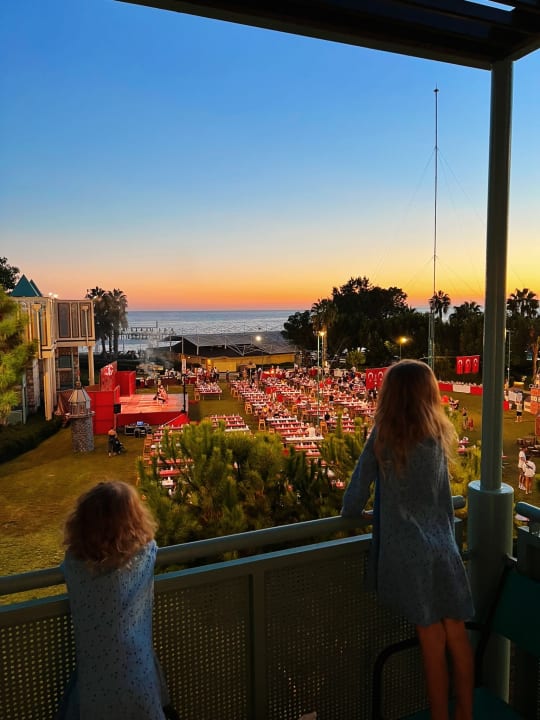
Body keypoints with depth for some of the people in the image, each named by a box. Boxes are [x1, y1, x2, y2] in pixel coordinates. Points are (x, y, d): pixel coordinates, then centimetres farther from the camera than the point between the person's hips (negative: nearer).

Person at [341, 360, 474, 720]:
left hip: (407, 553, -3)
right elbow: (438, 494, 10)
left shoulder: (382, 438, -9)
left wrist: (353, 511, 16)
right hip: (443, 549, 3)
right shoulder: (440, 434, 1)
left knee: (433, 642, 8)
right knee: (457, 635, 15)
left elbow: (358, 489, -4)